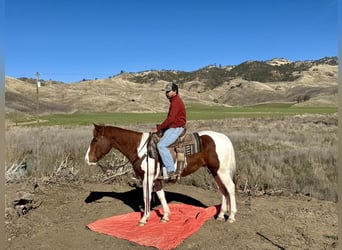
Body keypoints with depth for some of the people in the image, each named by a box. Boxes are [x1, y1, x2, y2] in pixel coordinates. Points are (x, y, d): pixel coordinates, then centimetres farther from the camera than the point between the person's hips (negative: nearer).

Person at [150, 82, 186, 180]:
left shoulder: (176, 102, -13)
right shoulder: (174, 101, 20)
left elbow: (170, 118, -22)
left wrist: (158, 128, -18)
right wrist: (159, 127, 14)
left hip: (176, 129, -11)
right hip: (172, 128, 11)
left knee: (161, 145, -27)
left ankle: (171, 172, -25)